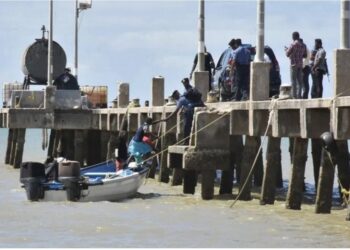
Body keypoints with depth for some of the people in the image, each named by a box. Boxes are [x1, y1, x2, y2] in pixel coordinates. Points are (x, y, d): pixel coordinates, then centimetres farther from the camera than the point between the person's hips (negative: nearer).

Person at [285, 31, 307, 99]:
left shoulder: (293, 44, -11)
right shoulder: (303, 45, 9)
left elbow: (287, 54, -8)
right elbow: (305, 55, 16)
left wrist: (286, 49, 12)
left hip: (294, 64, -6)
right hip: (300, 65, 6)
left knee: (293, 80, -5)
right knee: (299, 80, 5)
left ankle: (294, 95, -10)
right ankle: (299, 95, 2)